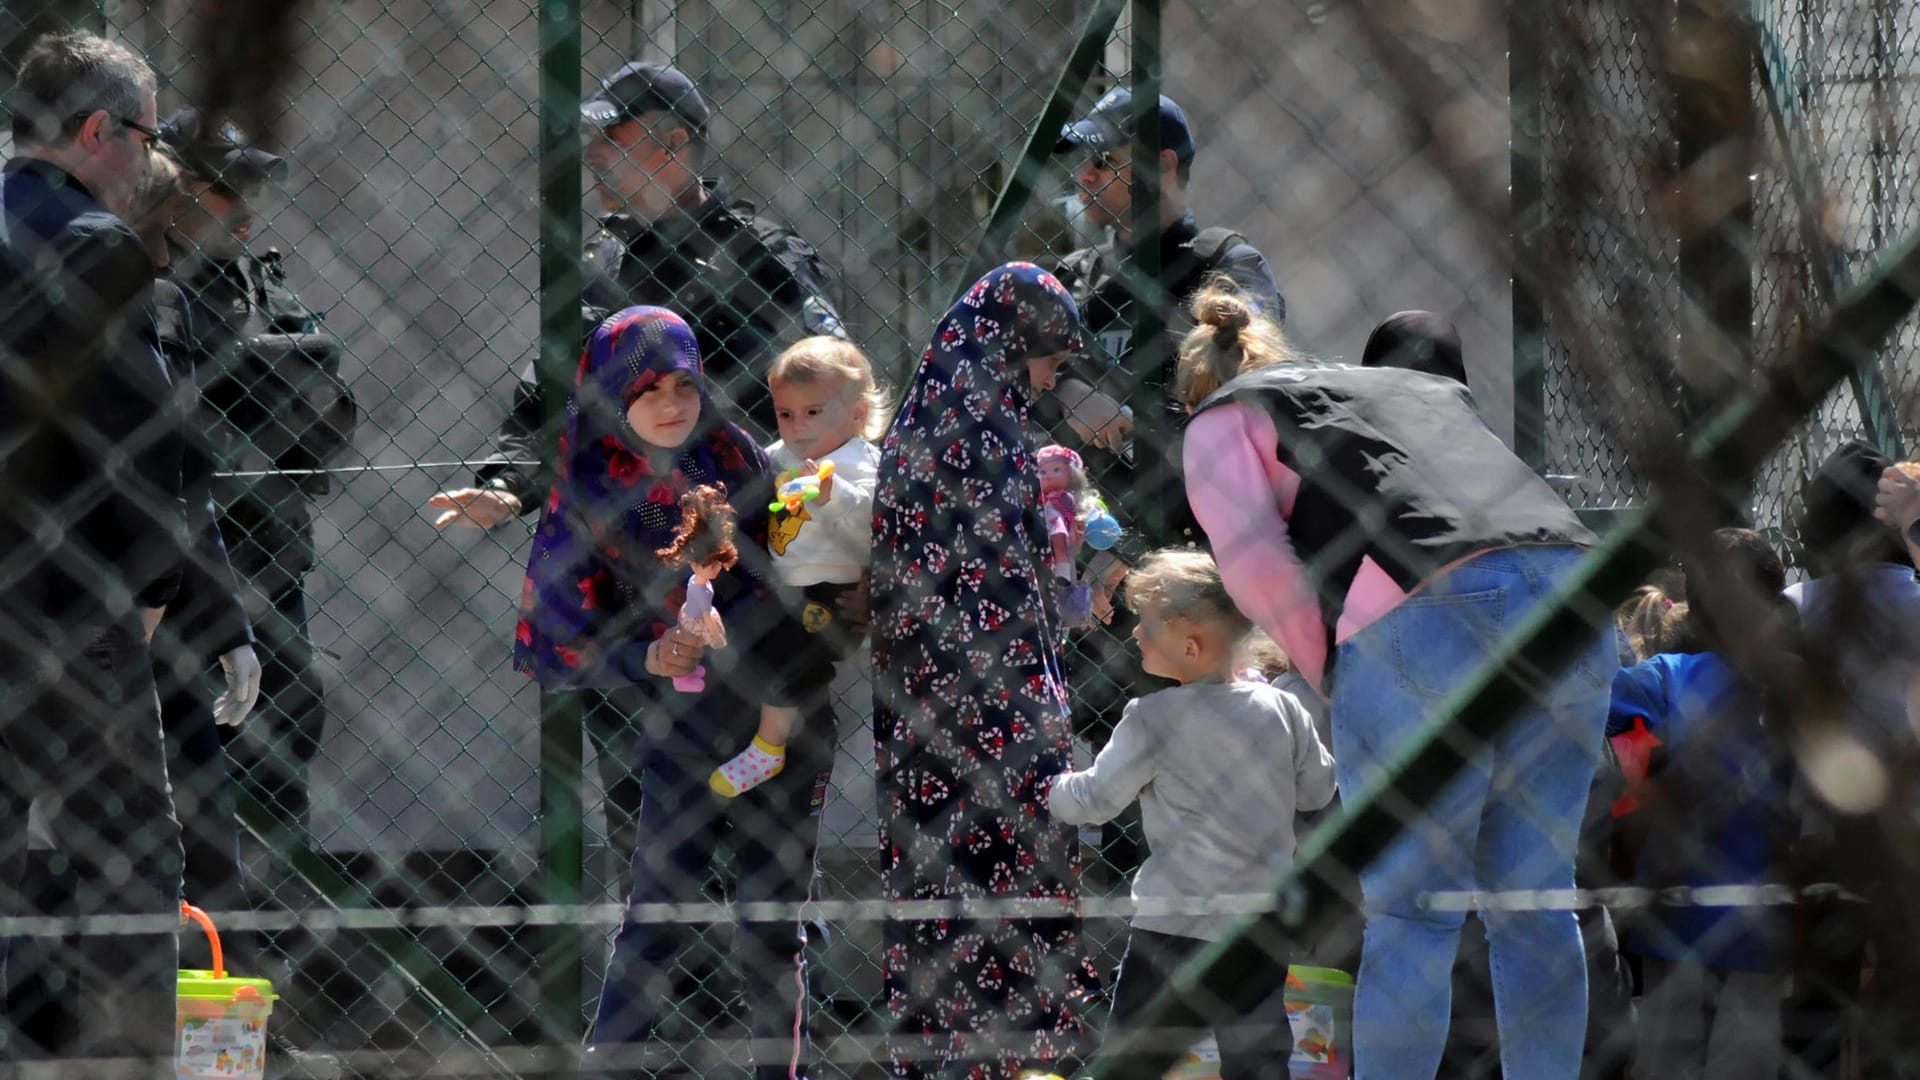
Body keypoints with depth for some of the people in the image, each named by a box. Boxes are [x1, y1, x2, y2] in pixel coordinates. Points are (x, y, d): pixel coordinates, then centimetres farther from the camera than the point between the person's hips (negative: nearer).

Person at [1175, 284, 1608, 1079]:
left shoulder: (1222, 423, 19)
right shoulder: (1428, 389, 36)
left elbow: (1255, 563, 4)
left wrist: (1334, 681, 13)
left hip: (1428, 621, -5)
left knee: (1410, 911, -2)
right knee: (1533, 901, 10)